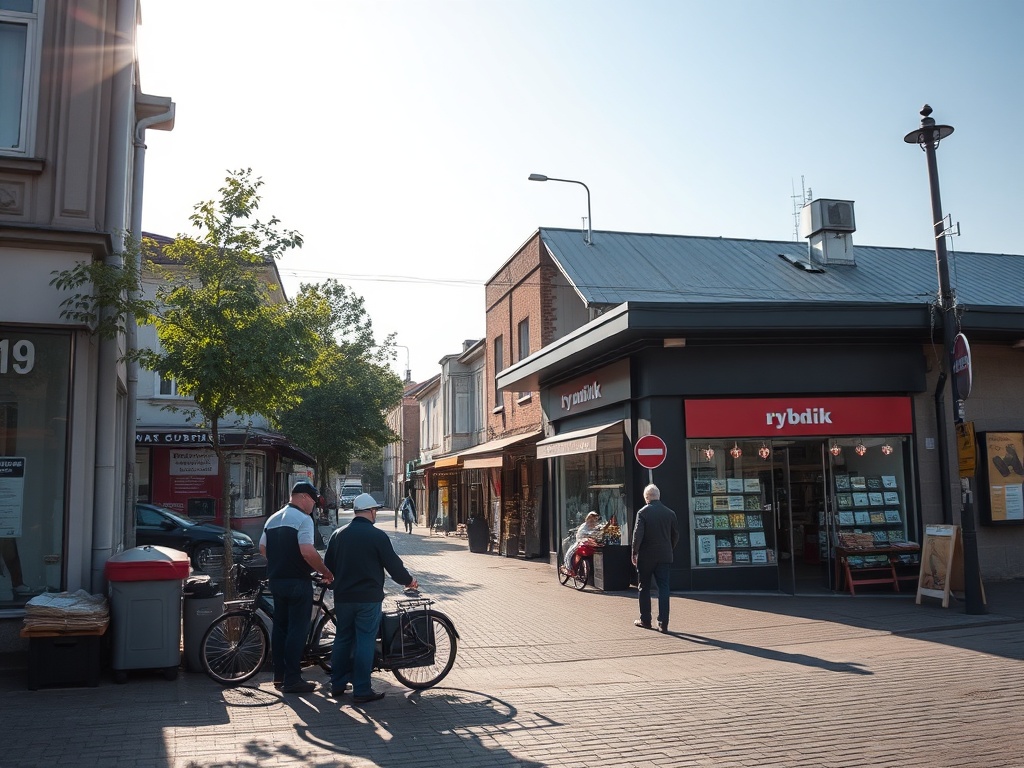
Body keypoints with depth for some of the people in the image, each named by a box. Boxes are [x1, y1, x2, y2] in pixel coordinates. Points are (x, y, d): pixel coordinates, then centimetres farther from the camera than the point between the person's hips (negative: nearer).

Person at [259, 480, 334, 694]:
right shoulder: (303, 519, -14)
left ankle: (279, 676, 21)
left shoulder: (273, 518, 13)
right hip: (297, 582, -8)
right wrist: (325, 572, -13)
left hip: (276, 580, 8)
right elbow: (307, 551, -24)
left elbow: (262, 548, 17)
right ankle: (292, 680, 0)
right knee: (297, 630, -2)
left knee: (280, 628, 15)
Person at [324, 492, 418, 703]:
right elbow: (393, 564, -8)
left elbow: (328, 564, 13)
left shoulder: (338, 535, 5)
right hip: (368, 597, -5)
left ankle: (337, 685, 23)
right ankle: (361, 691, 2)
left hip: (343, 597, 5)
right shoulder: (378, 536, -11)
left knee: (342, 638, 16)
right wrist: (408, 580, 10)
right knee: (365, 642, 0)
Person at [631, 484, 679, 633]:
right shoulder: (670, 513, 2)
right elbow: (675, 535, 7)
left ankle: (645, 620, 17)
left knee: (644, 588, 11)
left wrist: (634, 553, -4)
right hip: (664, 557, 2)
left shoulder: (643, 512, -9)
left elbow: (638, 534, -12)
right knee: (663, 589, 3)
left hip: (646, 556, -2)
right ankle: (663, 623, -2)